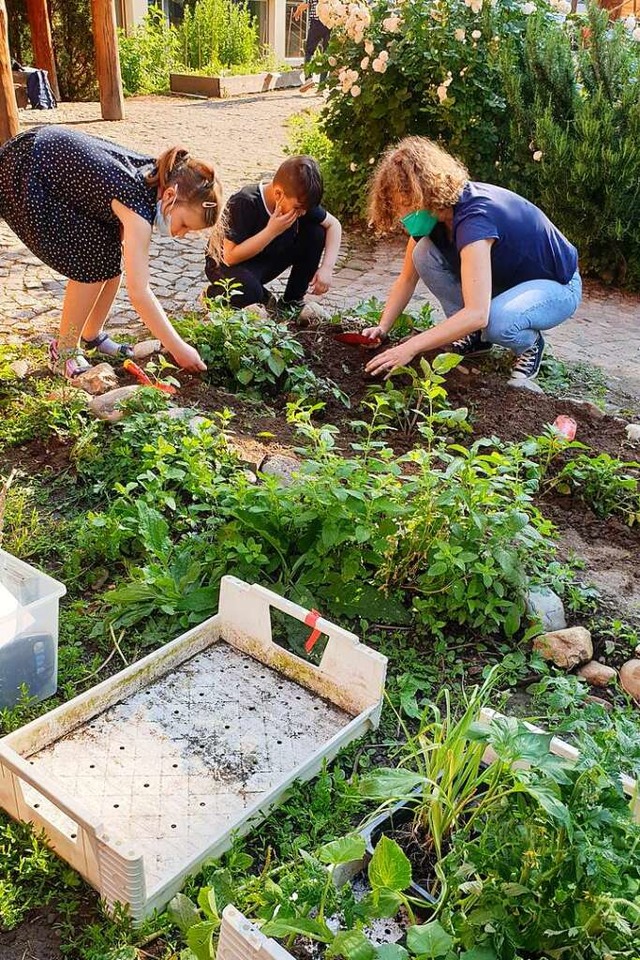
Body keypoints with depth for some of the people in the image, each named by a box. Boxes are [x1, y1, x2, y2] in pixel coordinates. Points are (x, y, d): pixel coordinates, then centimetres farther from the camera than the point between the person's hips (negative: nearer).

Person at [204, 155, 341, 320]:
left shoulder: (298, 200, -13)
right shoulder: (244, 203, -30)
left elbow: (333, 224, -1)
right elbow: (230, 257, -30)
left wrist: (327, 268, -16)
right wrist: (272, 231, -35)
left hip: (267, 260, 6)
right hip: (227, 265, -6)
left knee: (316, 233, -11)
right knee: (248, 293, -40)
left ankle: (293, 301, 1)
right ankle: (213, 293, -4)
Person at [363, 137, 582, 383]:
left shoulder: (474, 217, -35)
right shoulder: (434, 212, -11)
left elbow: (476, 314, -44)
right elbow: (407, 279, 0)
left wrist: (411, 348, -44)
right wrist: (382, 328, -13)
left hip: (556, 286, -7)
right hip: (505, 278, 8)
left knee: (496, 322, -40)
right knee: (424, 254, -13)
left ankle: (529, 343, -4)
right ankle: (475, 336, 2)